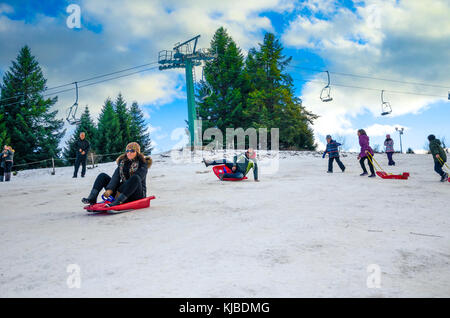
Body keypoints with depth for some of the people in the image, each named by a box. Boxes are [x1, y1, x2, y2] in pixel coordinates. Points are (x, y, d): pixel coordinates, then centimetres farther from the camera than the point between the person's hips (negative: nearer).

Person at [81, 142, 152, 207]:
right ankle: (92, 199, -21)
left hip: (137, 194, -5)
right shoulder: (122, 162, 8)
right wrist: (110, 189, -24)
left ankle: (117, 202, -44)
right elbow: (116, 176, -6)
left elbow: (135, 179, -21)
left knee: (135, 178, -36)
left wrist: (120, 191, -26)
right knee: (102, 176, 1)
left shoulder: (143, 164, -7)